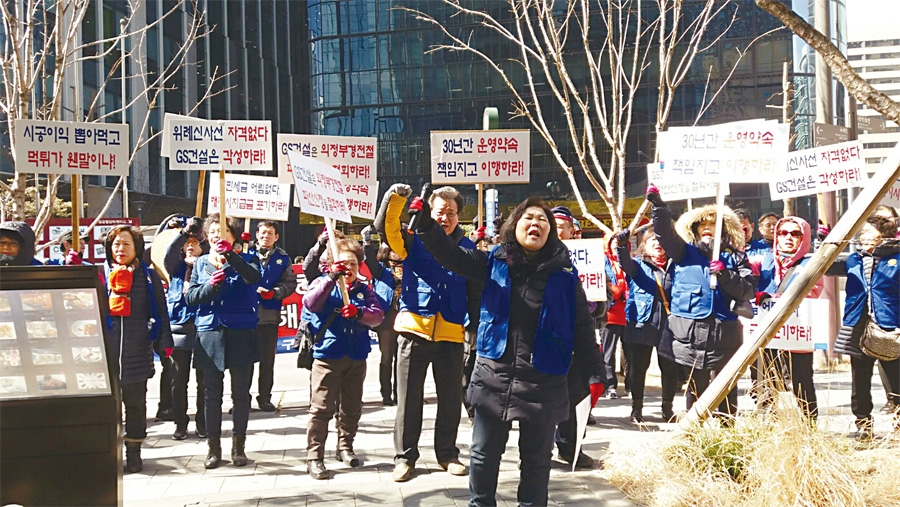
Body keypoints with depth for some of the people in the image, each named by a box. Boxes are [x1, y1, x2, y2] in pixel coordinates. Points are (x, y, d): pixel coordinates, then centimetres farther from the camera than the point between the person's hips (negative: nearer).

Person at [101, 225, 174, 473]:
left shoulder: (148, 275, 9)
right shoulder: (100, 274, 10)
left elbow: (160, 310, 10)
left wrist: (165, 341, 5)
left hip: (138, 349, 0)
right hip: (106, 347, 1)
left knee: (135, 402, 5)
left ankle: (134, 451, 16)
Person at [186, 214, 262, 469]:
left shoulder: (246, 259, 4)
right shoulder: (201, 263, 12)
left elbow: (254, 277, -19)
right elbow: (190, 297, 4)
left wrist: (230, 254, -31)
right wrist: (211, 285, -14)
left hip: (241, 333, -2)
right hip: (209, 333, 2)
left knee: (241, 393, 4)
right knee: (212, 393, 5)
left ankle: (238, 445, 15)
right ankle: (213, 447, 14)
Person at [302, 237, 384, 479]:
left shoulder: (364, 290, 10)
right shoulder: (323, 284, 2)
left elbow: (377, 314, -5)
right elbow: (310, 303, -20)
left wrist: (359, 313, -27)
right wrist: (331, 278, -29)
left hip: (356, 358, 4)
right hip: (327, 355, -4)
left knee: (352, 407, 13)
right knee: (321, 408, -5)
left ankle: (345, 446, 31)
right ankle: (314, 456, 0)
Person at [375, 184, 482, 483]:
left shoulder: (467, 248, 11)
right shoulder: (415, 240, 5)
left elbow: (475, 292, 15)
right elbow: (386, 227, -12)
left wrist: (475, 324, 7)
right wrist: (395, 199, -28)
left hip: (451, 334, 2)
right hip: (414, 329, -2)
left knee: (450, 398, 9)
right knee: (409, 398, 4)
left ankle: (447, 453, 25)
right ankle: (405, 457, 16)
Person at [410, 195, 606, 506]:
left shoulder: (564, 276, -1)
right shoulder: (494, 263, 2)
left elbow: (582, 329, 1)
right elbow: (452, 256, -6)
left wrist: (595, 374, -4)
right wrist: (425, 224, -21)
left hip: (543, 384, -1)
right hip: (494, 378, 1)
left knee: (536, 458, 11)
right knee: (484, 454, 11)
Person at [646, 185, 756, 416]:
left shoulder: (734, 256, 11)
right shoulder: (685, 252, 13)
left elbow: (748, 290, 2)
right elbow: (665, 232, -1)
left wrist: (725, 274, -13)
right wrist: (657, 204, -15)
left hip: (724, 335, 0)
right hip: (690, 334, 0)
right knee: (696, 387, 4)